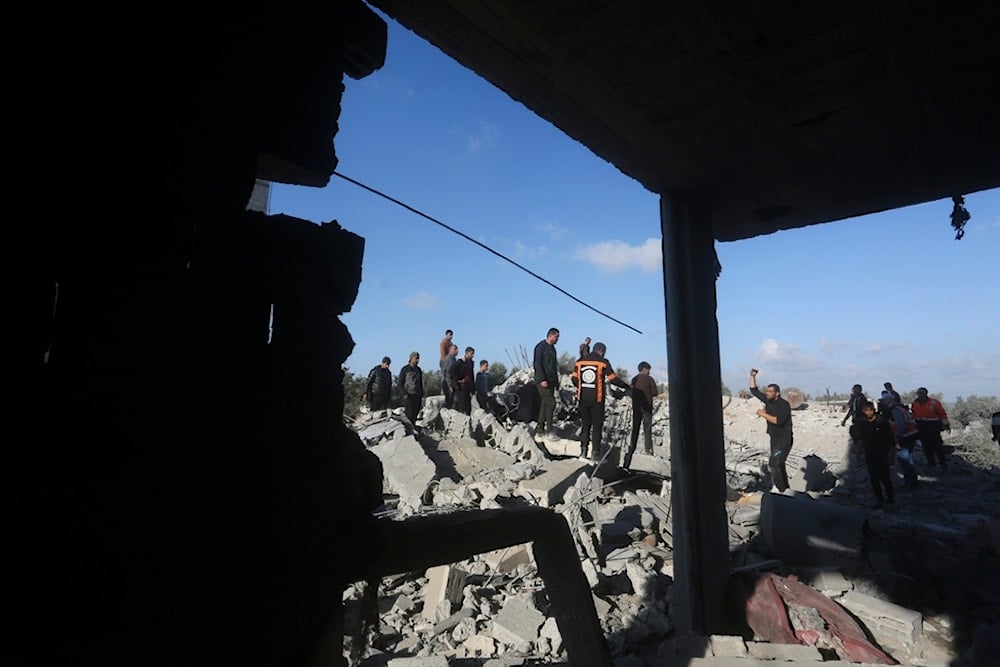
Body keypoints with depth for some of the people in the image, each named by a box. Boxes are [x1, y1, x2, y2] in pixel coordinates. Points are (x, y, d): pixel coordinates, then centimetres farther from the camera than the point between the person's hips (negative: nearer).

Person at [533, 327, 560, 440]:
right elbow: (537, 363, -16)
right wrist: (542, 379, -23)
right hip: (543, 381, -9)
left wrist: (556, 381, 21)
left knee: (545, 404, 9)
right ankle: (548, 431, -11)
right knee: (551, 403, -14)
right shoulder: (541, 346, -9)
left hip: (551, 381, 9)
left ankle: (540, 428, 14)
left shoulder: (552, 348, 19)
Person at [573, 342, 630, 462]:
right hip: (597, 399, -3)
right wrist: (627, 387, 5)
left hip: (583, 398, 4)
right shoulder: (603, 362, -6)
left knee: (585, 425, 14)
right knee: (597, 426, 7)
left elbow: (575, 379, 7)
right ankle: (596, 453, 8)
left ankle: (583, 451, 10)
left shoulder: (580, 362, 5)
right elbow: (613, 379, -7)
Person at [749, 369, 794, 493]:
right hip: (774, 438, 8)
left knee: (774, 463, -17)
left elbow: (779, 421, -30)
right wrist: (752, 376, 3)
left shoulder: (784, 404, -18)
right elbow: (754, 390, 11)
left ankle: (780, 489, -10)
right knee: (778, 464, 15)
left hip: (784, 439, -8)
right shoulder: (768, 400, 3)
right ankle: (785, 488, 28)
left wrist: (764, 414, -22)